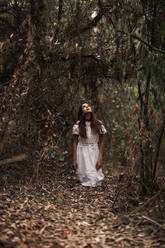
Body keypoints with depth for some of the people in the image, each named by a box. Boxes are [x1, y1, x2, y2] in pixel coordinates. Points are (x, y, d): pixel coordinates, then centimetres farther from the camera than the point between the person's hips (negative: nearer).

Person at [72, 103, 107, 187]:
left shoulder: (98, 124, 2)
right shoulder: (78, 125, -1)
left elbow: (101, 142, 3)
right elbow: (75, 143, 1)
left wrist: (100, 159, -4)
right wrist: (74, 159, -4)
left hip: (94, 152, 1)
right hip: (82, 153, -1)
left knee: (95, 179, -2)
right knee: (86, 177, -4)